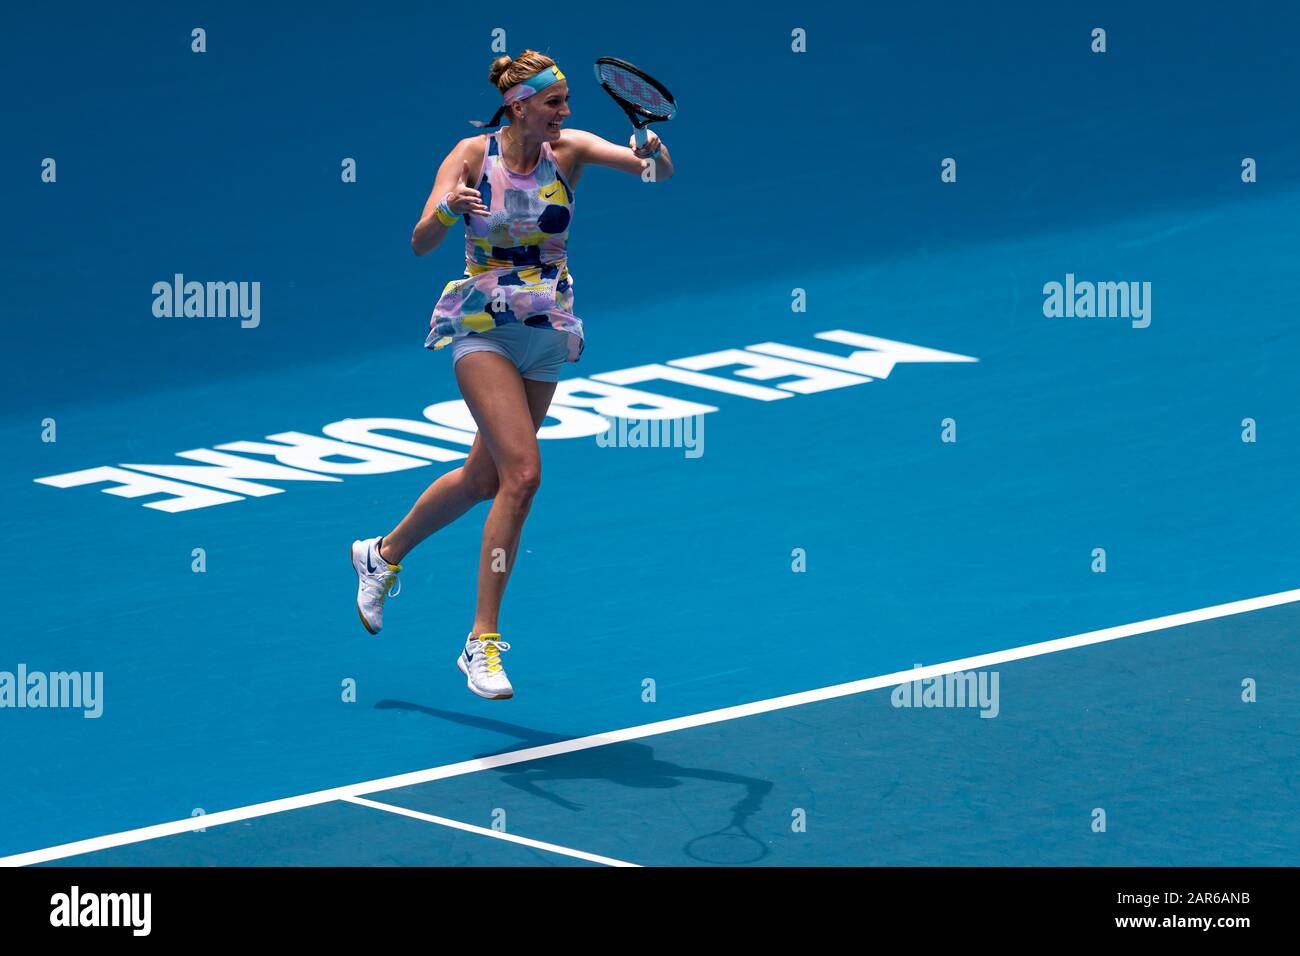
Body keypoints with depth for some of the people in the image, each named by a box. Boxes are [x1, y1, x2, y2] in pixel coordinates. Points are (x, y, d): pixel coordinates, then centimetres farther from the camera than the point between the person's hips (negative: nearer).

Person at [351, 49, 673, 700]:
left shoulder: (569, 149, -2)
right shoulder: (473, 155, -8)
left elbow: (659, 170, -14)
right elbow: (421, 244, -12)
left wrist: (654, 150, -37)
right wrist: (447, 209, -32)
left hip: (547, 333, 4)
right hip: (483, 328, -4)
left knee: (483, 479, 13)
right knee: (522, 473, -20)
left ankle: (383, 555, 41)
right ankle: (482, 642, -12)